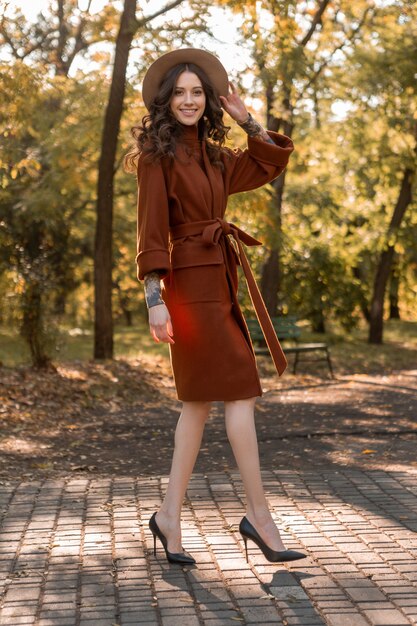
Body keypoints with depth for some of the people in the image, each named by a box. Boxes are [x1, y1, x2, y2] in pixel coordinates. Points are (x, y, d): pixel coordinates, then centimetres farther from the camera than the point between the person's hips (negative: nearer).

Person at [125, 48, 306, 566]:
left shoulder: (213, 156, 15)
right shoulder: (158, 155, -6)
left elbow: (272, 162, 22)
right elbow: (151, 230, -12)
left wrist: (245, 119, 11)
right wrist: (154, 299, -19)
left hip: (218, 280, 8)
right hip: (192, 282, -8)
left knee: (200, 399, 8)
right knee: (240, 392, -8)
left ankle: (169, 515, 15)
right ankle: (258, 514, -1)